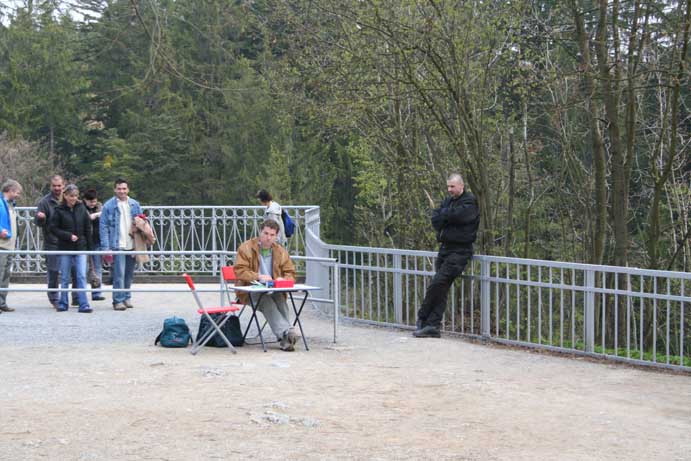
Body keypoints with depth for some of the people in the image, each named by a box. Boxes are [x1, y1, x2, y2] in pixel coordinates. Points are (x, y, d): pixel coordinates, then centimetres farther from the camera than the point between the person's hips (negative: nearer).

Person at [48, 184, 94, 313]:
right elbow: (52, 228, -5)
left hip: (80, 248, 1)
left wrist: (90, 247, 6)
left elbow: (87, 228, 8)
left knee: (82, 276, -6)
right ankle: (63, 303, 18)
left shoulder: (81, 208, 4)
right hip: (65, 248, -1)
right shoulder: (59, 210, -4)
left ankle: (84, 304, -6)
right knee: (65, 278, 7)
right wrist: (68, 236, -13)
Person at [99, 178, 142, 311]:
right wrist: (106, 247, -11)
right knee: (119, 274, -9)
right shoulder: (108, 206, -3)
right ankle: (118, 300, -4)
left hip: (132, 245, 5)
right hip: (117, 245, -5)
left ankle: (127, 297, 24)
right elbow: (103, 227, -4)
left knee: (129, 274, 12)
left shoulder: (135, 205, 10)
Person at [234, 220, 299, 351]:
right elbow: (239, 271, -8)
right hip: (251, 290, -3)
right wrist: (258, 276, -22)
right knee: (266, 301, -36)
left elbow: (290, 273, 13)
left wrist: (283, 279, -12)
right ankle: (287, 332, -49)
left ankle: (285, 340, -42)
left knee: (280, 300, -32)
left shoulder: (281, 251, 12)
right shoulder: (246, 248, -1)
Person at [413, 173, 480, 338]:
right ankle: (433, 326, 5)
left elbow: (455, 215, -20)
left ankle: (422, 318, -6)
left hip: (459, 251, -7)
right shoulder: (448, 201, 18)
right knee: (441, 289, 5)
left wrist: (442, 214, -1)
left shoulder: (469, 202, -4)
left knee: (437, 283, -16)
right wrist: (448, 217, -11)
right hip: (445, 248, 7)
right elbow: (435, 220, 7)